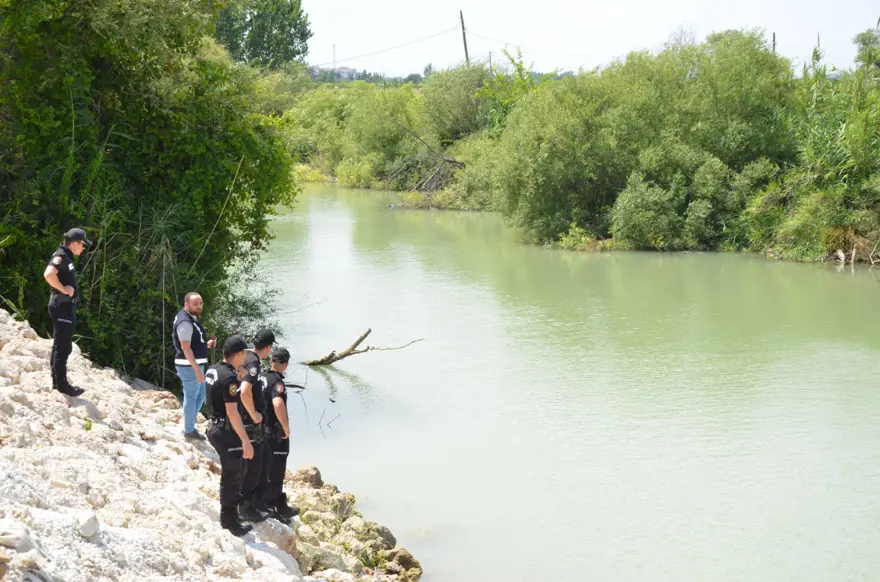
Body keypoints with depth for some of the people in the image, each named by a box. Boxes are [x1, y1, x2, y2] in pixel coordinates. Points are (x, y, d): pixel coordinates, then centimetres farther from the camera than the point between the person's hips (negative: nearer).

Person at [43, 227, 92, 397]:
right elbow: (48, 274, -35)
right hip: (62, 307, -11)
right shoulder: (61, 257, -16)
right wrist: (63, 289, -24)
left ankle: (57, 381, 23)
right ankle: (61, 384, -2)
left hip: (65, 307, 11)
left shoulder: (66, 257, 14)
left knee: (60, 346, 16)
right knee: (63, 347, -6)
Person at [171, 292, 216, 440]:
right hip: (190, 366, -10)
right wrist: (197, 369, -25)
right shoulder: (185, 322, -19)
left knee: (200, 396, 18)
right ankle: (189, 430, 11)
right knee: (191, 397, 0)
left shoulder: (191, 319, 13)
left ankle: (190, 426, 29)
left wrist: (207, 344, 8)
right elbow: (185, 347, -24)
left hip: (195, 365, 10)